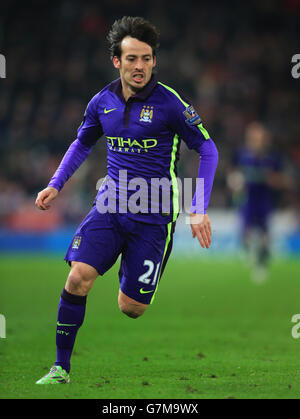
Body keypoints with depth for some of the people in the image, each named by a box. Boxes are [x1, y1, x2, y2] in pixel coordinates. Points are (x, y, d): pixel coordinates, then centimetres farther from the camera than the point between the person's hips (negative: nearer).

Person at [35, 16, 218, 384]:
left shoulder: (169, 103, -11)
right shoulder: (102, 102, 3)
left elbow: (208, 150, -3)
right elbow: (82, 144, 22)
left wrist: (199, 210, -10)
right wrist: (56, 184, 10)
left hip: (153, 217, -3)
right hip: (110, 205, 3)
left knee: (130, 308, -4)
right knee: (79, 276, -20)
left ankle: (131, 280, 35)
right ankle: (61, 367, -8)